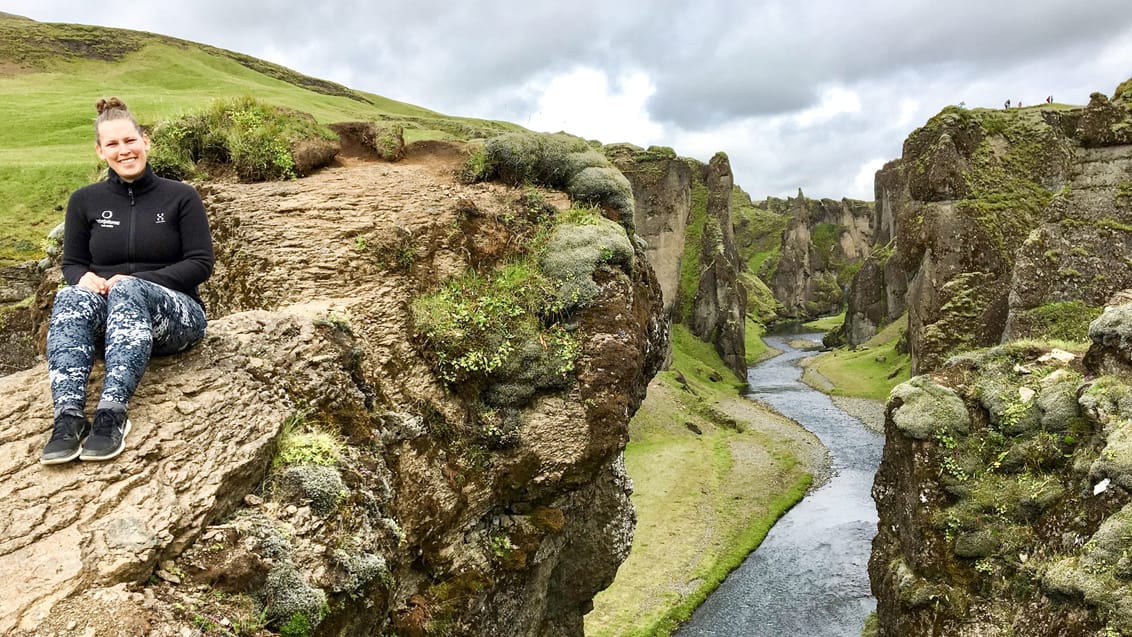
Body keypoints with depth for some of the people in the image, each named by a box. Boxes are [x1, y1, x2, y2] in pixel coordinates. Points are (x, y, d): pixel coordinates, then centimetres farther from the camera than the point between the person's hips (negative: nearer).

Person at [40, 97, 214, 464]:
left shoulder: (180, 197, 3)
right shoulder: (85, 201, 10)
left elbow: (201, 265, -3)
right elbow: (71, 264, 13)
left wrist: (138, 281, -17)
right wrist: (86, 278, -13)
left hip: (175, 314, -2)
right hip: (106, 319, 2)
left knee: (128, 291, -37)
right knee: (71, 298, -33)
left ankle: (112, 413, -52)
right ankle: (68, 416, -51)